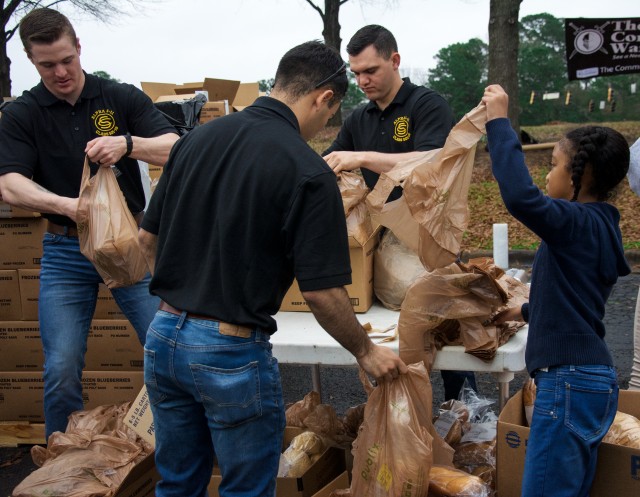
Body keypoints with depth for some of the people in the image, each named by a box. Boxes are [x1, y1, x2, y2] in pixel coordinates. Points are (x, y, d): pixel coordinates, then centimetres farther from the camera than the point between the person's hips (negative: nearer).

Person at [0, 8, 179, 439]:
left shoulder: (123, 98, 1)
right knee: (62, 368, -1)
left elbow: (174, 149, -9)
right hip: (66, 252, 0)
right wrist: (67, 205, -30)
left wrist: (127, 143, -29)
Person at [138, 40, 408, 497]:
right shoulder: (307, 171, -15)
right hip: (232, 354, -6)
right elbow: (321, 291, -14)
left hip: (163, 337, 6)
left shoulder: (197, 138, 3)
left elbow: (149, 238, 10)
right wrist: (366, 351, 2)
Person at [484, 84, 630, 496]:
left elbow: (521, 197, -33)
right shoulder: (599, 226, 15)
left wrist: (499, 122, -23)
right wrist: (527, 312, 45)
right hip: (590, 378, 10)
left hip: (570, 382, -10)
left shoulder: (579, 223, -14)